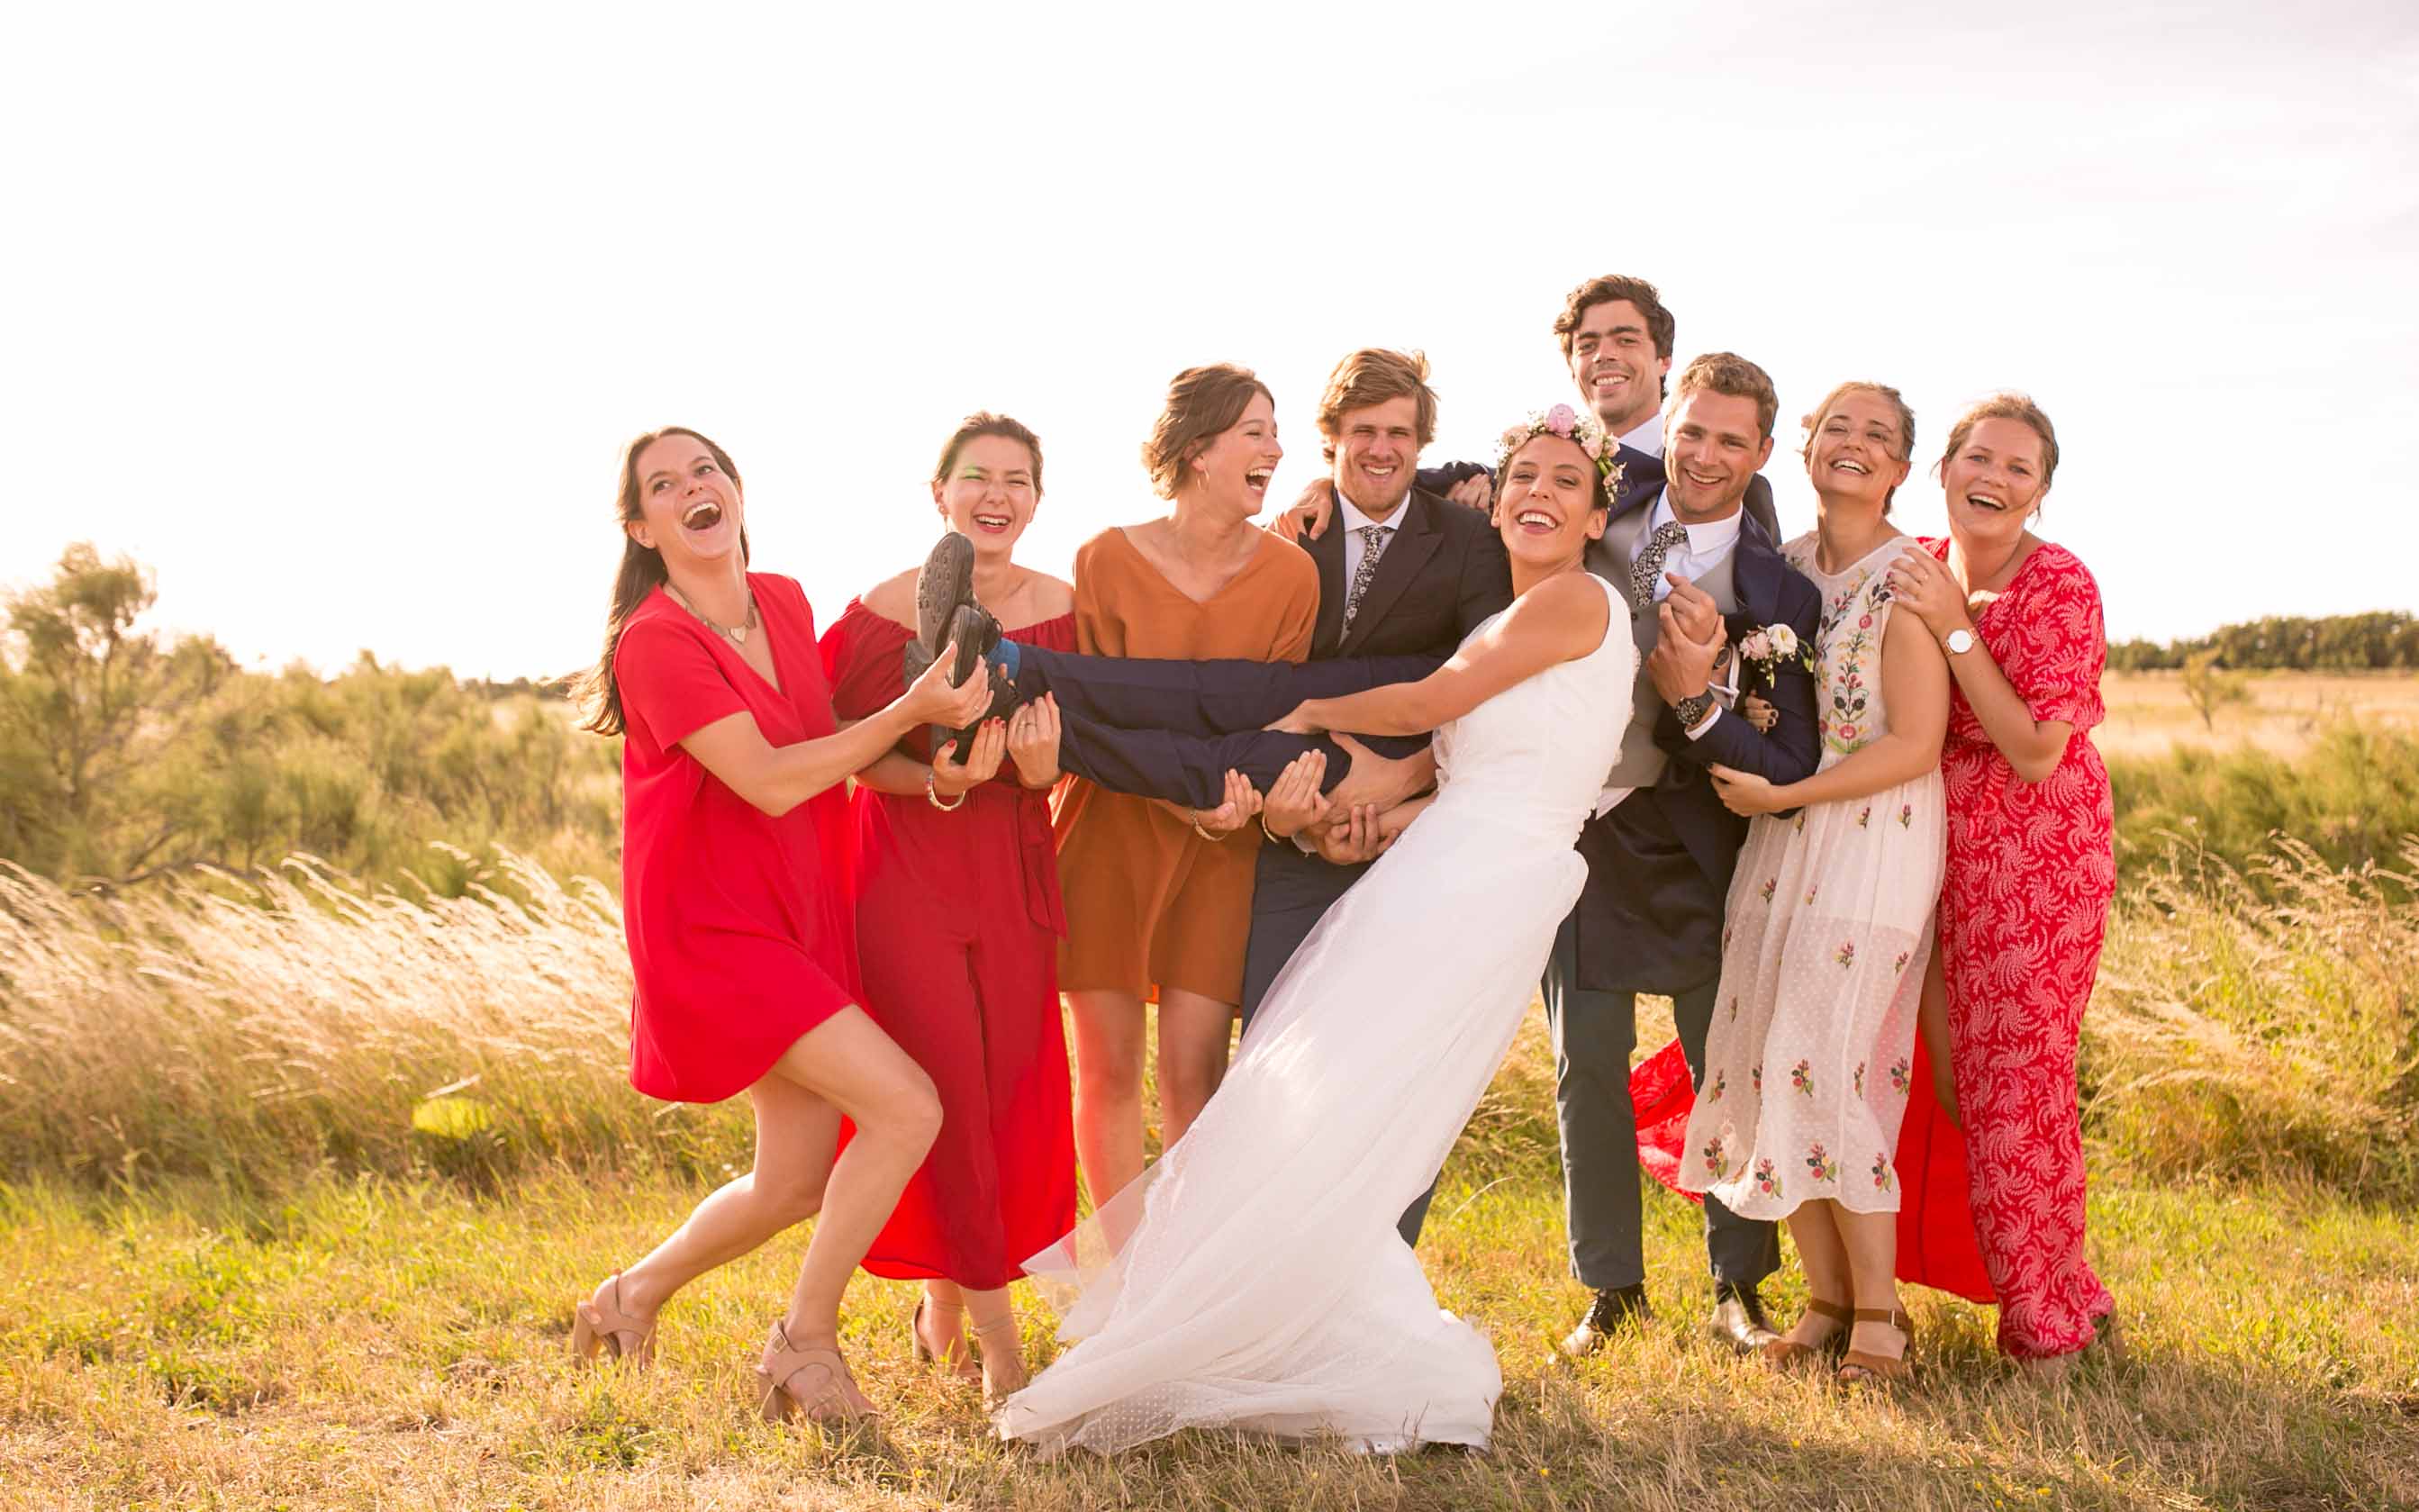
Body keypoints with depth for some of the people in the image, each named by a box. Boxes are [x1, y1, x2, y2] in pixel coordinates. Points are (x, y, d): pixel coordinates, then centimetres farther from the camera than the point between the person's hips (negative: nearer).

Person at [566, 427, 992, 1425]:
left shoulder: (786, 604, 7)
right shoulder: (655, 643, -16)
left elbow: (830, 741, 17)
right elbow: (770, 780, -20)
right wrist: (911, 714, -19)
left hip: (803, 915, 8)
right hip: (710, 928, -8)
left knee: (798, 1184, 10)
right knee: (905, 1106, -19)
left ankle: (633, 1295, 35)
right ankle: (804, 1343, -3)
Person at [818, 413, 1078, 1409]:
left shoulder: (1060, 609, 0)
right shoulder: (885, 610, -10)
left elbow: (1062, 754, 5)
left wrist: (1040, 769, -17)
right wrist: (939, 783, -22)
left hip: (1013, 873, 4)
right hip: (905, 869, -4)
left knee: (1016, 1091, 6)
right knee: (946, 1090, -8)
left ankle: (944, 1301, 29)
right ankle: (995, 1333, 4)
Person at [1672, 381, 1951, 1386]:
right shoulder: (1780, 566, 10)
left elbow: (1914, 746, -13)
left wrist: (1778, 794, -12)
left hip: (1875, 841, -6)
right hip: (1780, 839, 6)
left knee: (1826, 1064, -10)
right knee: (1765, 1064, 2)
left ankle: (1878, 1308, 4)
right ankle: (1826, 1296, 13)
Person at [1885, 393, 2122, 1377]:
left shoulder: (2061, 586, -14)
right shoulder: (1919, 573, 5)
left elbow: (2037, 753, -20)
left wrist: (1955, 629, -22)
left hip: (2041, 854, -6)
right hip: (1945, 845, 6)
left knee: (2017, 1083, -3)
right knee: (1969, 1075, 11)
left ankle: (2049, 1327, 12)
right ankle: (2066, 1296, 28)